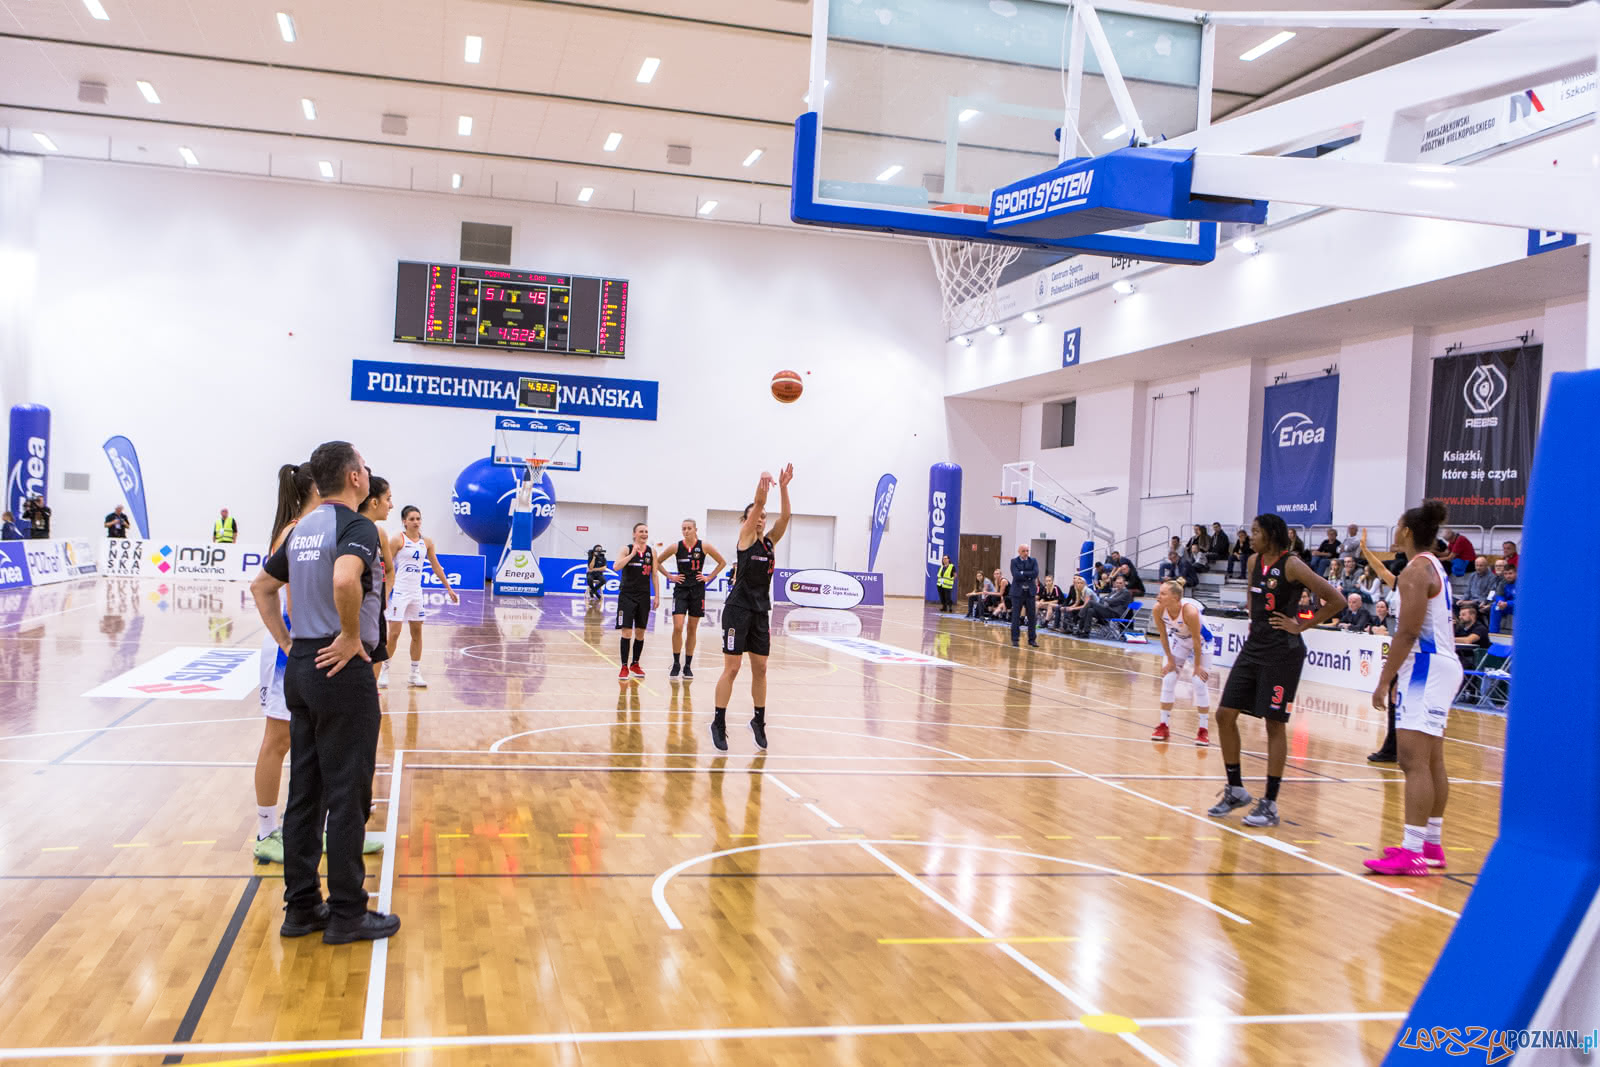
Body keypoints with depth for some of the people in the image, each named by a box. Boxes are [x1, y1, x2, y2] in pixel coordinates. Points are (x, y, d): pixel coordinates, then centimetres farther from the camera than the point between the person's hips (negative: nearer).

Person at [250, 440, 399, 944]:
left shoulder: (303, 528, 13)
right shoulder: (357, 526, -14)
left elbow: (261, 586, 22)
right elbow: (345, 579, -34)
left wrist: (287, 642, 18)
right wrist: (352, 636, -20)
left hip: (301, 667, 9)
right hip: (342, 672, -8)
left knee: (304, 793, 13)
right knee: (347, 797, 0)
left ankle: (301, 907, 20)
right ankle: (347, 914, 9)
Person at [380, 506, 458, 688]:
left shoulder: (427, 542, 7)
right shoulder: (398, 540, -7)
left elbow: (436, 567, 15)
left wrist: (448, 588, 15)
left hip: (416, 592, 5)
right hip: (398, 591, -5)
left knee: (417, 632, 8)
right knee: (394, 633, -6)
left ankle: (415, 674, 16)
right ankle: (384, 670, 7)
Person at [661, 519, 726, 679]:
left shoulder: (704, 547, -3)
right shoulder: (676, 547, -3)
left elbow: (722, 562, 8)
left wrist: (709, 577, 1)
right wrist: (670, 576, 1)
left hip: (697, 590, 1)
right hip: (681, 589, -1)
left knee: (692, 629, 7)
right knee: (677, 628, -12)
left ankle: (688, 666, 16)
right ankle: (676, 664, 1)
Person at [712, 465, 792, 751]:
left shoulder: (770, 541, 9)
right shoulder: (745, 537, -4)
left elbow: (785, 516, -5)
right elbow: (757, 505, -19)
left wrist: (783, 487, -18)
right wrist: (763, 482, -32)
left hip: (760, 611, 6)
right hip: (738, 609, -6)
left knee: (760, 668, 10)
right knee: (732, 668, -4)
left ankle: (759, 720, 22)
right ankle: (719, 723, 4)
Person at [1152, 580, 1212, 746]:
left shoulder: (1190, 611, -39)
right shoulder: (1158, 609, -26)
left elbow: (1196, 641, -27)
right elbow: (1163, 635, -10)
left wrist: (1197, 666, -17)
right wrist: (1170, 660, -5)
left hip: (1201, 642, -4)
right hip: (1178, 640, 5)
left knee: (1200, 683, -8)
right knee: (1167, 680, 0)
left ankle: (1203, 730, 5)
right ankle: (1164, 726, 12)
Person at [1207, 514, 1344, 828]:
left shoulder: (1292, 565, -13)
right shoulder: (1254, 561, 9)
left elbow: (1335, 600, -15)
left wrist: (1302, 625, -12)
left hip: (1282, 653, -8)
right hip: (1254, 648, 8)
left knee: (1275, 724, -2)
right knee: (1225, 714, 4)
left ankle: (1270, 804, 6)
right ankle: (1236, 790, 18)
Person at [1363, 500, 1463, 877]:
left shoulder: (1416, 570, -13)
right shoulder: (1435, 567, 17)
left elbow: (1407, 633, -19)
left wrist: (1384, 680, -18)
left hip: (1427, 667, -11)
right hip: (1440, 663, 11)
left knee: (1414, 761, -12)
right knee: (1432, 762, 14)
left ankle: (1412, 852, -14)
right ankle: (1431, 844, 22)